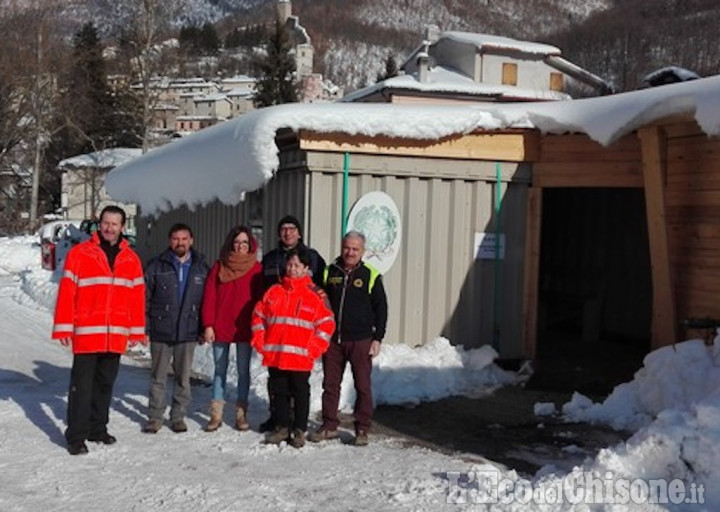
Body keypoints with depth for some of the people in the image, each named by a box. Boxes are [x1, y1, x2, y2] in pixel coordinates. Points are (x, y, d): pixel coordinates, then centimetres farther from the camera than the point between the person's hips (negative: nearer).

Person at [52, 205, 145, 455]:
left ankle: (97, 428, 27)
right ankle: (76, 436, 6)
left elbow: (137, 296, 9)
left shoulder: (131, 259, 8)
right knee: (82, 385, -1)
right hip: (86, 334, -4)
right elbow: (66, 292, -5)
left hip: (116, 336, 4)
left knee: (105, 384, 14)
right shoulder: (79, 253, -3)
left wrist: (136, 331, 7)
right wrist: (63, 328, -9)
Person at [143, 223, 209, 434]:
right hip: (160, 332, -1)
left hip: (188, 332, 1)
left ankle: (178, 416, 21)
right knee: (158, 377, 7)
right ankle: (155, 417, 17)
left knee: (183, 377, 9)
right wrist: (143, 326, -4)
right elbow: (145, 297, 1)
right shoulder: (156, 266, 0)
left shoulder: (201, 268, 5)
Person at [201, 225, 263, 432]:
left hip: (245, 329, -1)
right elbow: (209, 297, 1)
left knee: (243, 370, 6)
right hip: (220, 328, 1)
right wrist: (208, 325, -4)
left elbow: (260, 299, 0)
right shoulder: (219, 266, 3)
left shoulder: (257, 269, 1)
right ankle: (216, 414, 13)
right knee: (220, 370, 7)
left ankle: (241, 413, 14)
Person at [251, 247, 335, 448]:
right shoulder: (274, 291, 8)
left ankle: (299, 430, 17)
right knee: (280, 392, 13)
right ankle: (282, 427, 25)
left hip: (300, 357, -3)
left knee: (300, 392, 6)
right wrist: (259, 341, 5)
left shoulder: (316, 294, -2)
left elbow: (326, 324, -2)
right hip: (274, 355, 3)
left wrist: (313, 348, -8)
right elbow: (259, 316, 15)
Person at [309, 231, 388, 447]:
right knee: (330, 384, 8)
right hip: (332, 340, 3)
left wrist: (377, 338, -5)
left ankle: (362, 430, 11)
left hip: (360, 341, -3)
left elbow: (381, 309, 1)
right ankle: (329, 426, 19)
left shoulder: (370, 275, -1)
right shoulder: (330, 272, 7)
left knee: (362, 386, 2)